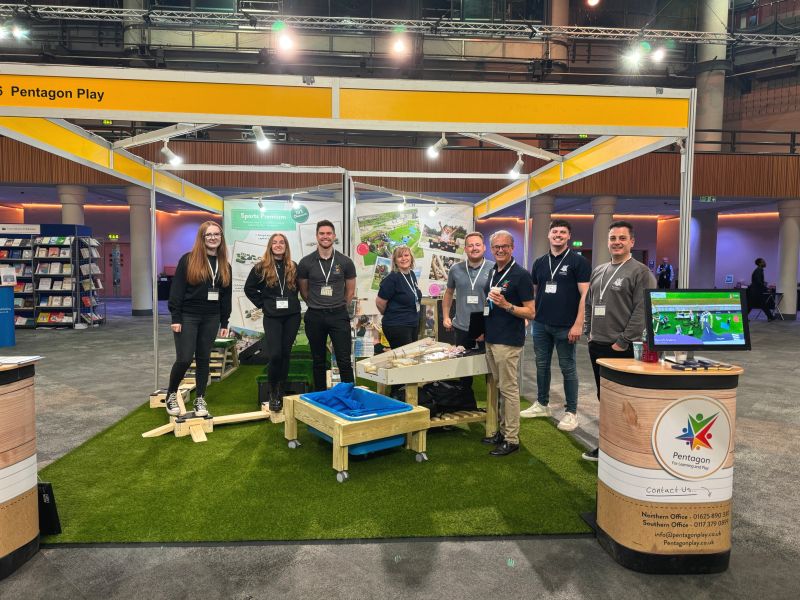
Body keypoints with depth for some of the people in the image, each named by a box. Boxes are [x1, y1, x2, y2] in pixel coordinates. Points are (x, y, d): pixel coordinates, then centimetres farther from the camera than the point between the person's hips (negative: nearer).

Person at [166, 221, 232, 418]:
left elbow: (226, 296, 11)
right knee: (184, 359, -6)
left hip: (211, 318, 4)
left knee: (204, 359, 8)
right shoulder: (188, 260, -6)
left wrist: (224, 323, 8)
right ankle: (171, 394, 17)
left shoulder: (225, 266, 8)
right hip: (187, 316, -4)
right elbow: (176, 290, -8)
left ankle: (200, 399, 19)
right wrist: (175, 318, -13)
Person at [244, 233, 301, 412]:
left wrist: (292, 302, 8)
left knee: (286, 353, 8)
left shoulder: (293, 267, 6)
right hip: (272, 316, -3)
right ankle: (273, 393, 6)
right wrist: (262, 304, -1)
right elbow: (249, 289, 6)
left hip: (292, 315, 3)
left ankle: (282, 392, 19)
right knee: (275, 354, -11)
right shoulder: (261, 267, -1)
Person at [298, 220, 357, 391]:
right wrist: (316, 306, 12)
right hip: (315, 317, 1)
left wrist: (339, 308, 10)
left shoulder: (345, 262, 0)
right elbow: (303, 291, 11)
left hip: (339, 315, -1)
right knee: (318, 360, 11)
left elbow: (350, 291, 10)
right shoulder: (306, 263, 0)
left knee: (344, 360, -2)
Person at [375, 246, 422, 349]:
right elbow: (379, 303, -14)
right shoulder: (392, 278, -17)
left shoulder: (412, 274, 6)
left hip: (413, 324, 8)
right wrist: (390, 315, 2)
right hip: (397, 326, -8)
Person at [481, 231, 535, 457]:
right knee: (499, 388, 16)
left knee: (509, 389, -2)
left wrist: (506, 305, -25)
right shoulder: (492, 272, 12)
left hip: (509, 342, -8)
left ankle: (512, 439, 7)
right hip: (491, 340, 8)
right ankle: (503, 431, 27)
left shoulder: (520, 275, -11)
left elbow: (531, 312, -13)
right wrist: (484, 328, 13)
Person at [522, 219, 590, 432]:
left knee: (568, 368, 4)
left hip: (565, 326, -5)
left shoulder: (578, 261, -5)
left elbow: (585, 294, -10)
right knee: (541, 365, 14)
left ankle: (571, 412, 15)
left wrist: (578, 324, -16)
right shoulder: (539, 262, 10)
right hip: (541, 324, 5)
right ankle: (542, 404, 29)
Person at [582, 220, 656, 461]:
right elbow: (589, 303, 20)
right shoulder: (598, 271, 14)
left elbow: (642, 311, -14)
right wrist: (589, 331, 10)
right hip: (597, 345, 7)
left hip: (622, 348, -7)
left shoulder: (640, 272, -7)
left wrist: (623, 342, -16)